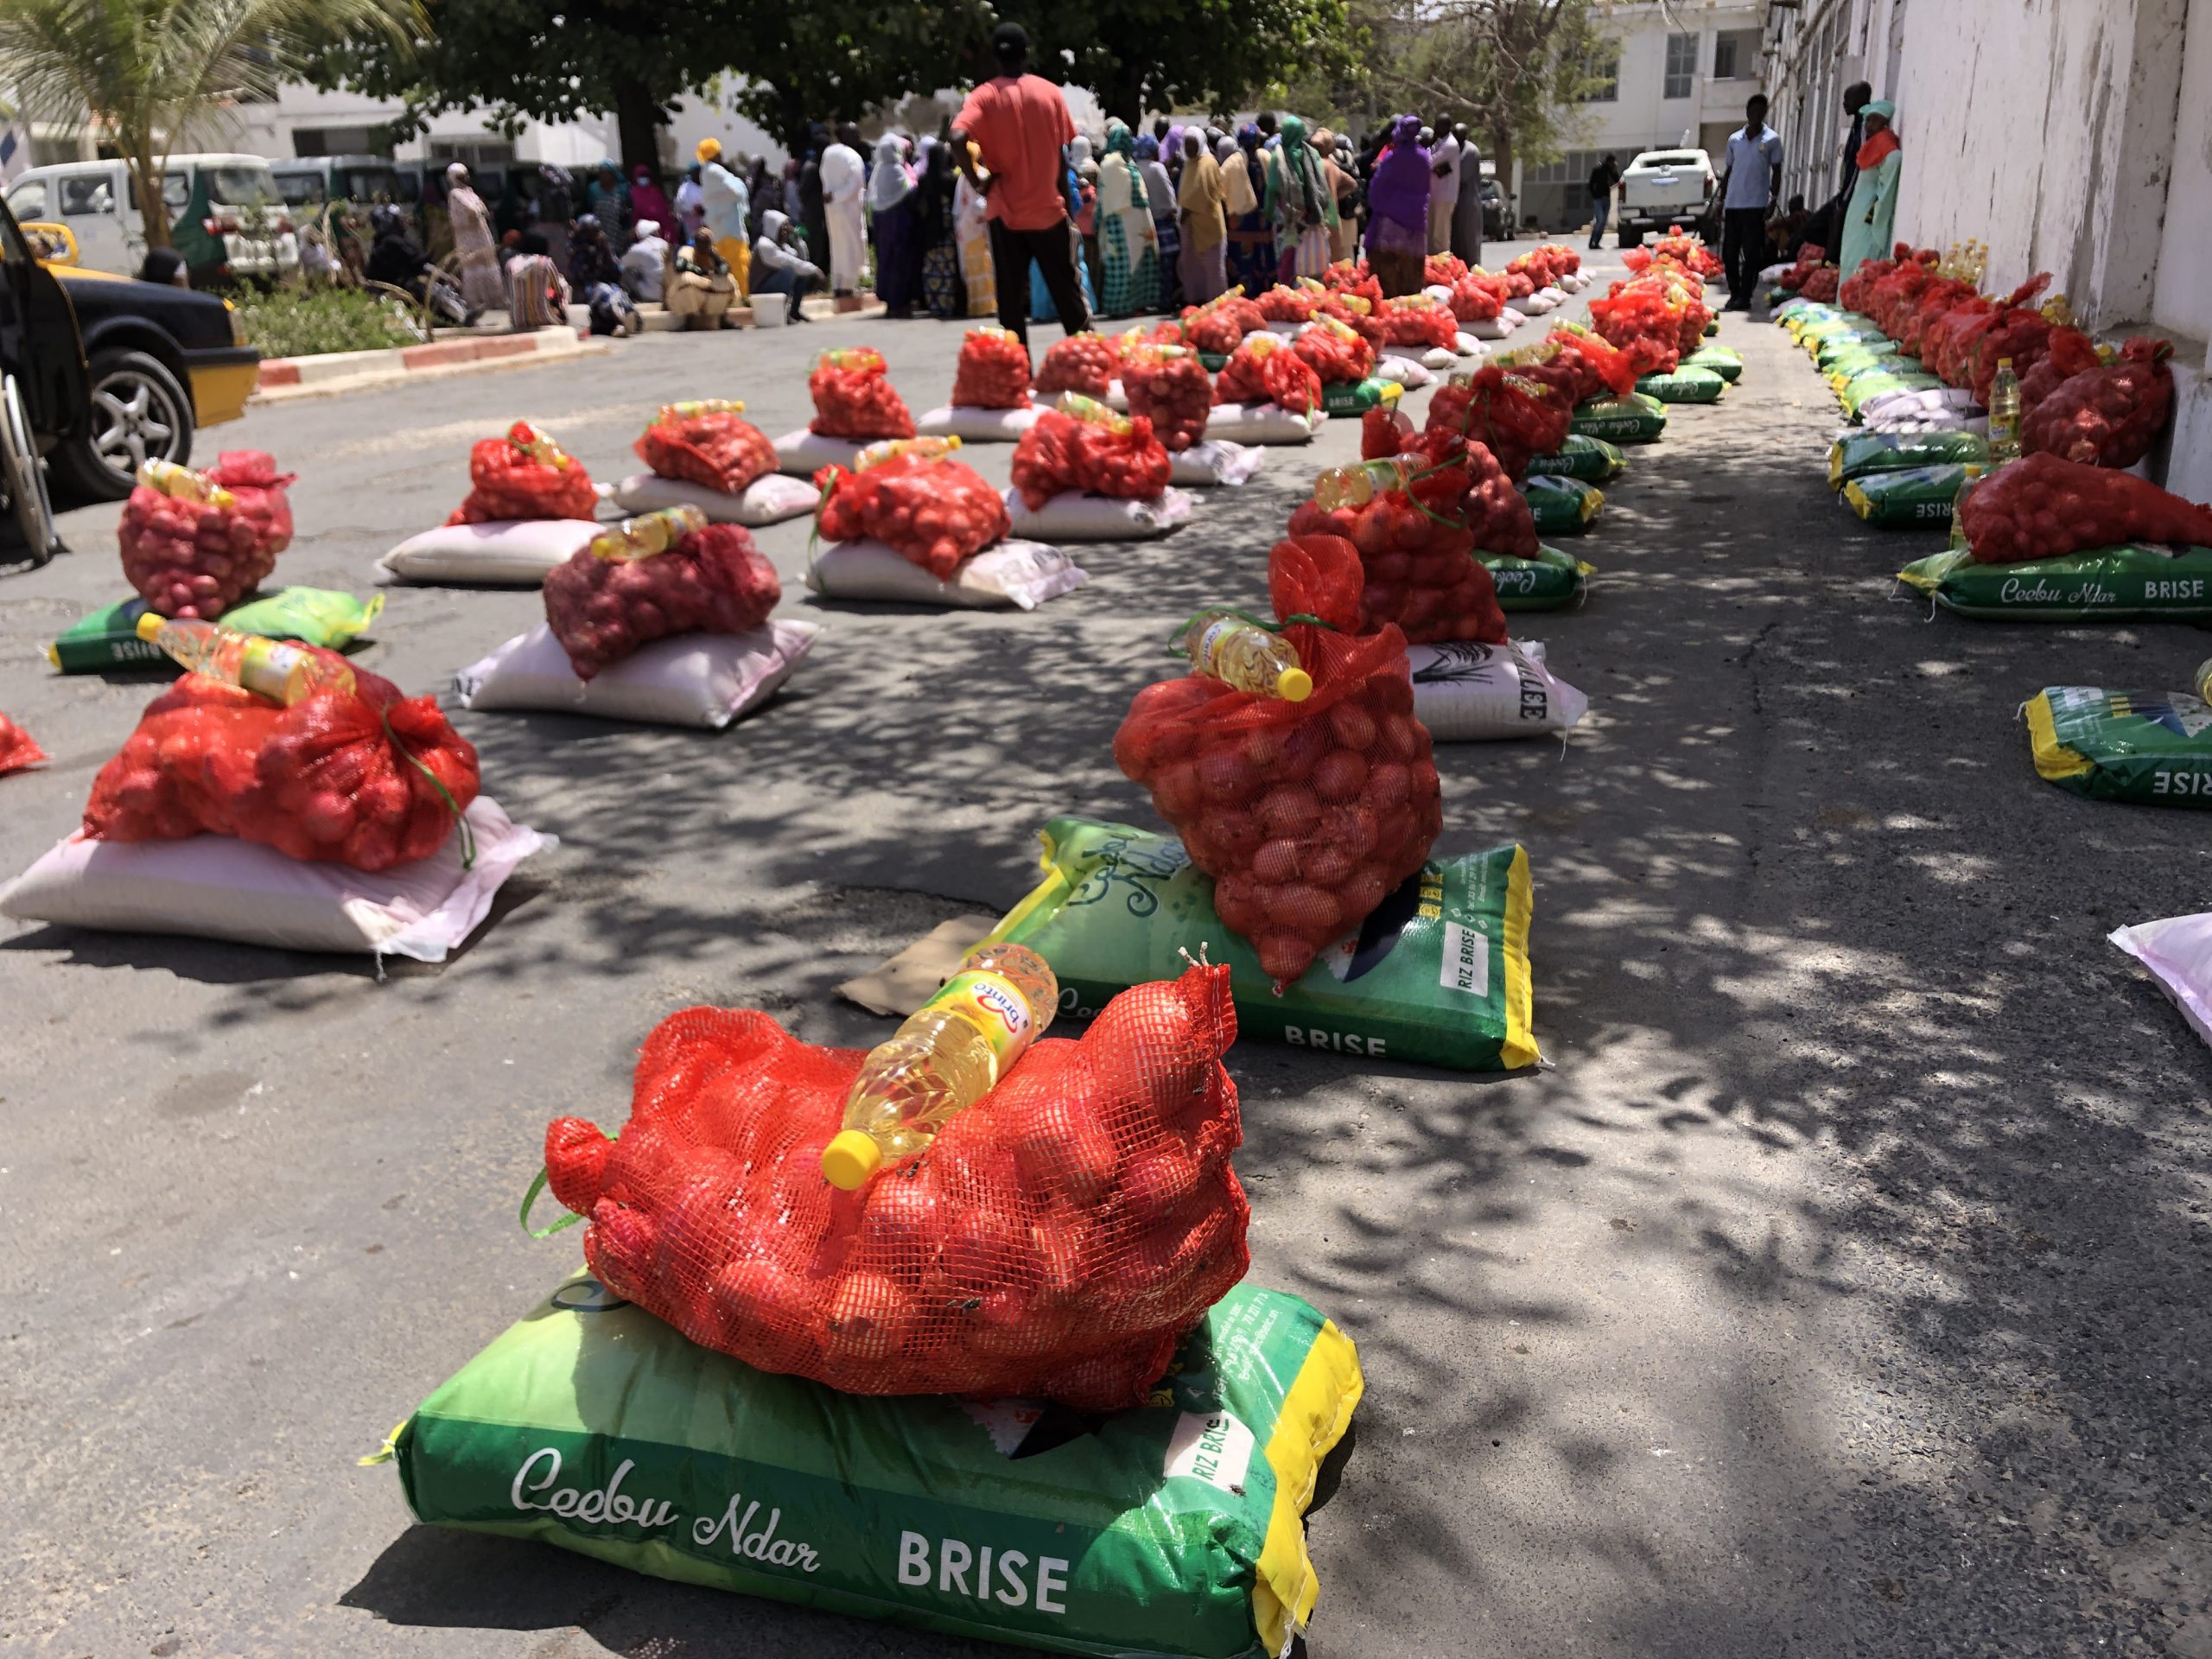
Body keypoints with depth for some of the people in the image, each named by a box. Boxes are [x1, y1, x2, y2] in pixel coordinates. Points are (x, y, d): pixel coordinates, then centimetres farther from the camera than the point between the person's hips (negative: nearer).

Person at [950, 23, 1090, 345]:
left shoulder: (985, 96, -5)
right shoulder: (1050, 92, 2)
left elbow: (958, 140, -21)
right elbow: (1063, 152, 5)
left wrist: (977, 181, -10)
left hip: (1006, 210, -1)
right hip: (1048, 208, 1)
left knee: (1011, 299, 4)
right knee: (1066, 292, 11)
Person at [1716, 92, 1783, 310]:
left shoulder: (1772, 139, 2)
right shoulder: (1734, 139, 12)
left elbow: (1777, 172, 3)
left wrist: (1773, 201, -6)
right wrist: (1721, 201, 12)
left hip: (1755, 205, -4)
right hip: (1732, 204, 4)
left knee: (1751, 253, -4)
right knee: (1729, 253, 5)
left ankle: (1745, 296, -1)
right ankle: (1734, 293, 16)